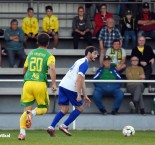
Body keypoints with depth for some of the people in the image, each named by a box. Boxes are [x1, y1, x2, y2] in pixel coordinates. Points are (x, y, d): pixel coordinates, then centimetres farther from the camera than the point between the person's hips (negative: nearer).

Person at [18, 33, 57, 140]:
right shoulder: (49, 56, 4)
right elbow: (52, 68, -16)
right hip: (40, 83, -3)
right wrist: (54, 84, -19)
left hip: (28, 82, 3)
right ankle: (32, 113, -20)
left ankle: (22, 132, -14)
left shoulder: (31, 53, 16)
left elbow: (24, 70, 26)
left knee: (26, 109, 6)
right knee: (44, 108, 13)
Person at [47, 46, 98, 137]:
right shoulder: (85, 63, -8)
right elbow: (79, 80, -19)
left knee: (64, 110, 11)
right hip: (70, 88, -9)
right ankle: (64, 126, -2)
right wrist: (79, 95, -20)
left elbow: (82, 82, 27)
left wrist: (85, 96, 27)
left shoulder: (81, 61, 24)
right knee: (80, 108, 5)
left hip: (63, 85, 9)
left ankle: (51, 127, -2)